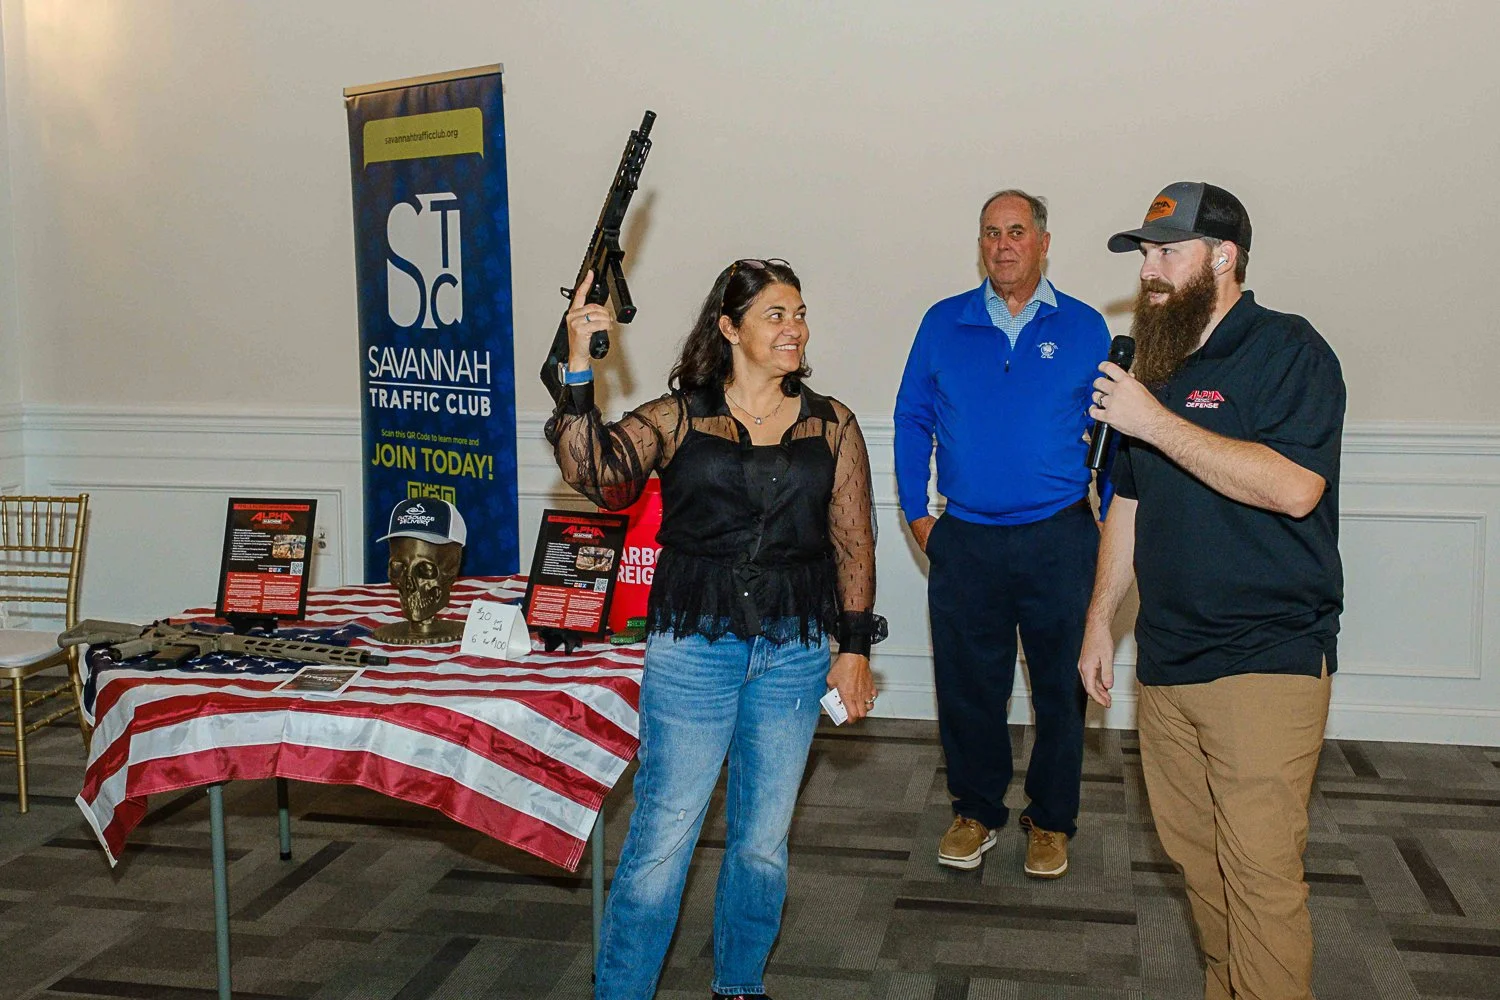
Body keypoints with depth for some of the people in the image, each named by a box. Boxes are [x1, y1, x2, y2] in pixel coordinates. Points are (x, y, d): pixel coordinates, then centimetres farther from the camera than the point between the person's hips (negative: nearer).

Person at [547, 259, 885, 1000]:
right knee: (662, 835, -2)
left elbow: (853, 541, 7)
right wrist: (579, 374, -24)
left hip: (794, 650, 3)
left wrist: (855, 647, 3)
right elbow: (597, 475, -16)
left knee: (763, 841, 13)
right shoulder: (677, 418, 0)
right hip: (693, 645, -2)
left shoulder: (831, 425, 6)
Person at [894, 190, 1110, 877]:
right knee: (967, 685, 8)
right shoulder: (943, 324, 6)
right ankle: (976, 811, 26)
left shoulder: (1084, 328, 4)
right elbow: (911, 419, 11)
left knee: (1061, 686, 8)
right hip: (964, 540, 1)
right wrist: (916, 513, 5)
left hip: (1059, 540, -1)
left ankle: (1051, 820, 25)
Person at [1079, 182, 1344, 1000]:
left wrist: (1155, 422, -21)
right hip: (1167, 659, 7)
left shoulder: (1286, 349, -7)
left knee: (1260, 871, -6)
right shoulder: (1157, 364, 16)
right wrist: (1099, 619, 17)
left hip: (1265, 662, -7)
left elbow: (1294, 487, -23)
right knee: (1193, 855, 13)